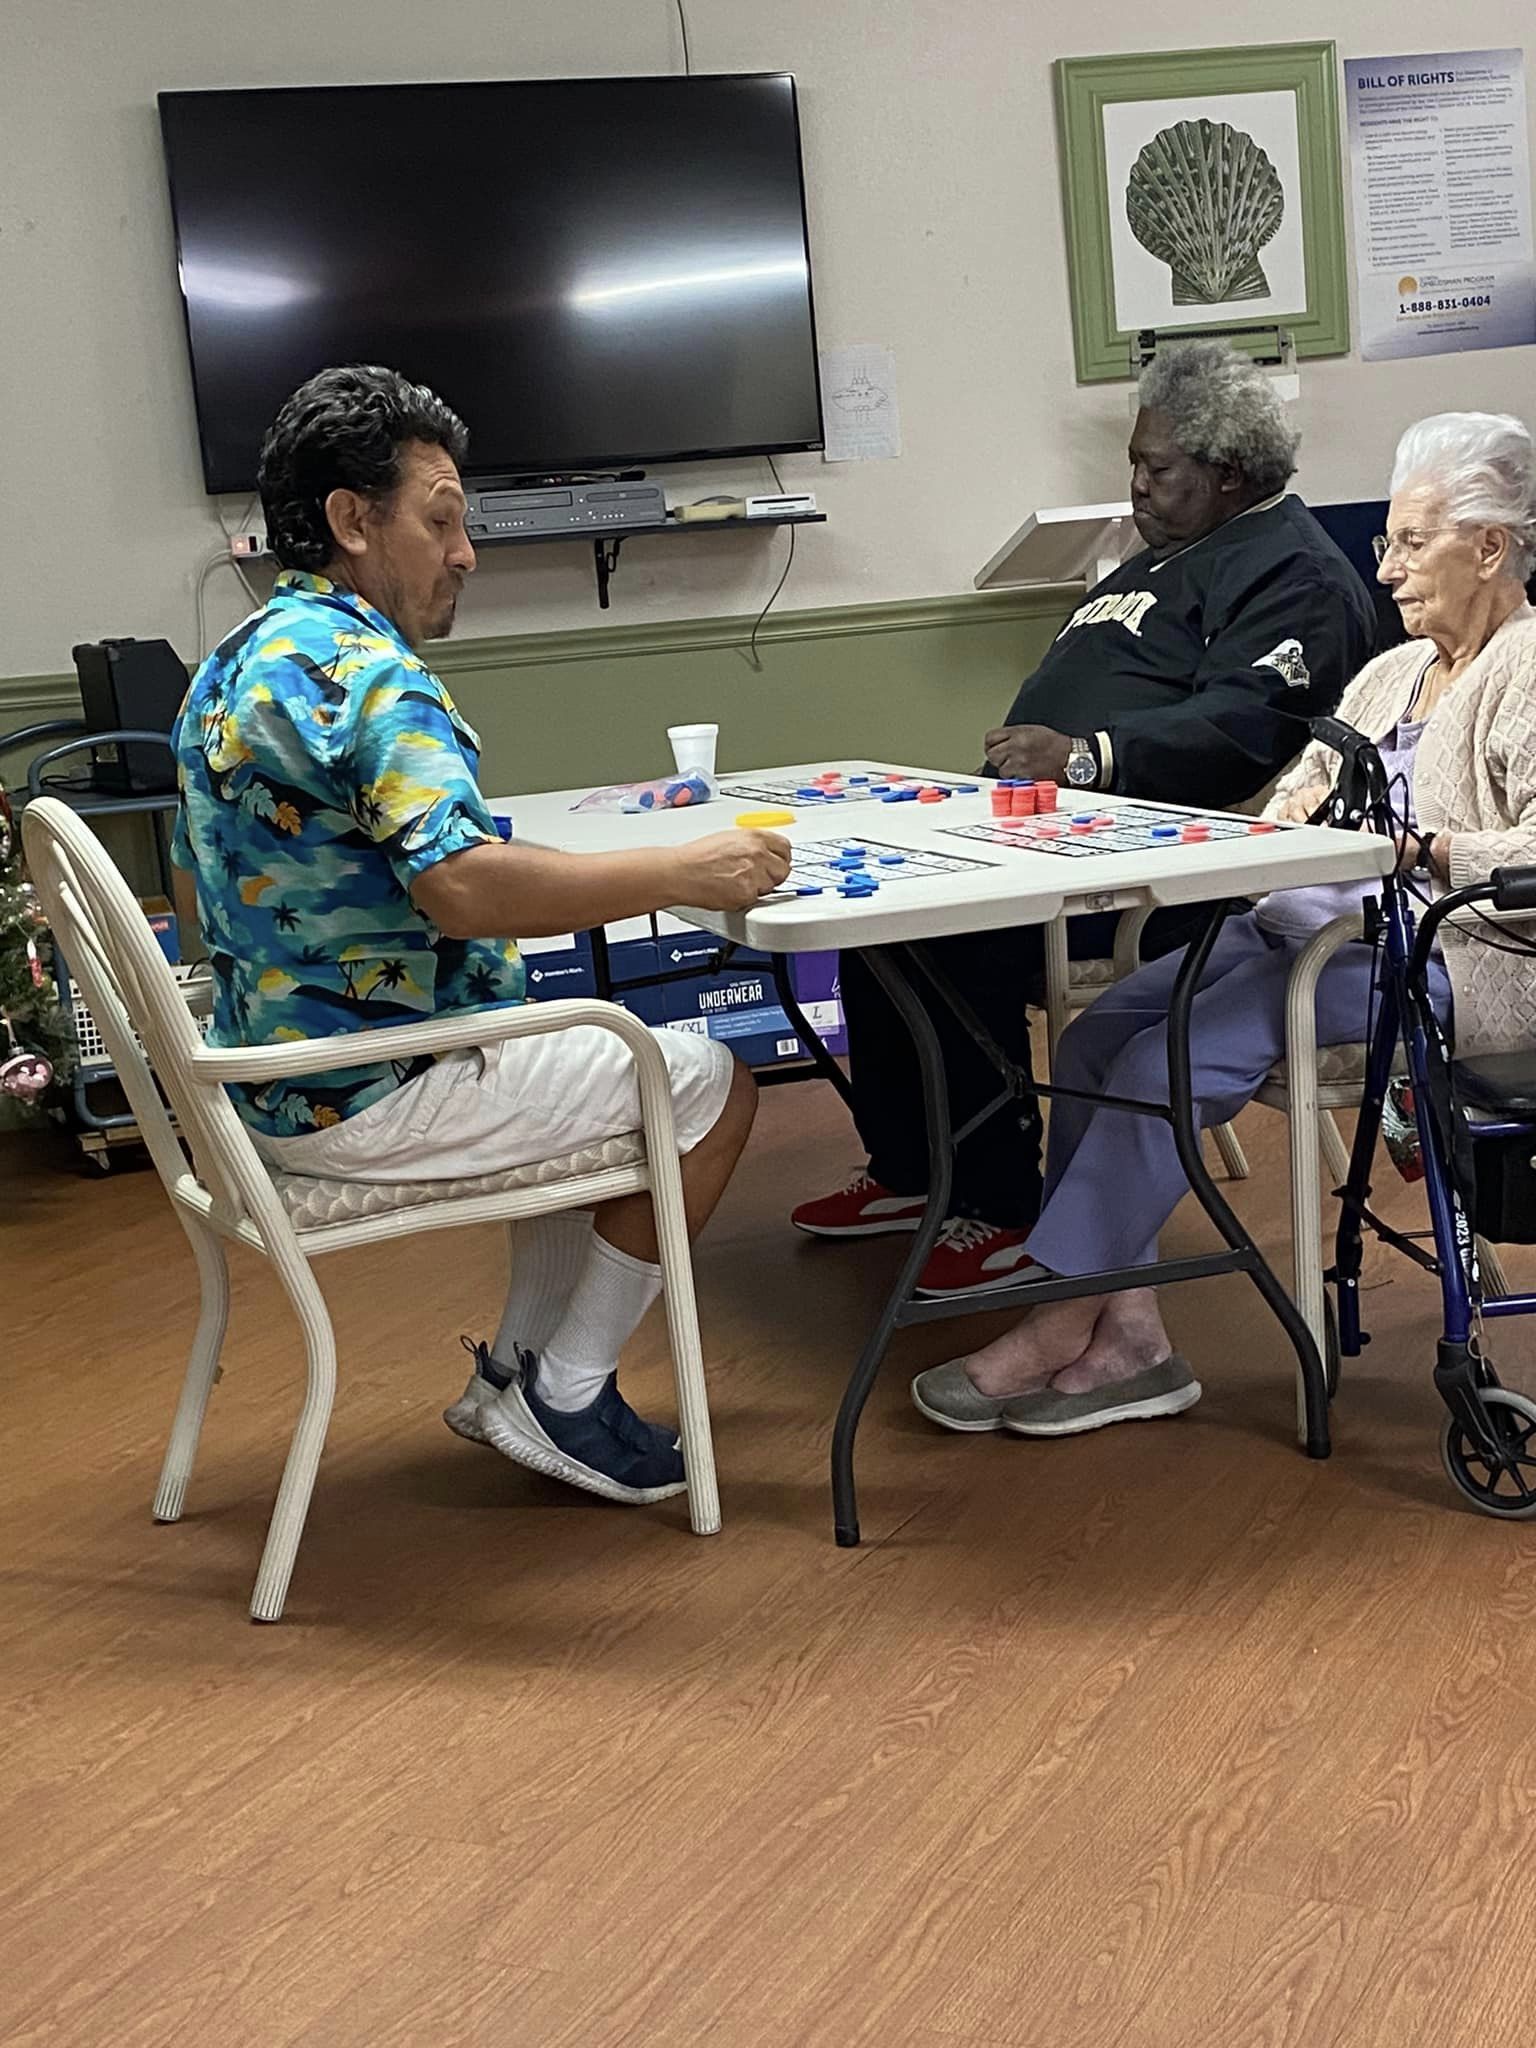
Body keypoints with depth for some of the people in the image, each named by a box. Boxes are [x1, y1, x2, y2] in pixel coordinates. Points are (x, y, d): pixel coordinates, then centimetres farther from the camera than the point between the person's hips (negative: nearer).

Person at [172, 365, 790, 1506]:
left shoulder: (240, 662, 12)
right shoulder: (362, 667, -21)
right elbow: (464, 888, -34)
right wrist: (684, 873, -27)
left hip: (276, 1077, 10)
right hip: (366, 1099, -10)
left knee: (602, 1071, 26)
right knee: (710, 1085, 0)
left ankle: (518, 1367, 24)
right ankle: (562, 1397, 6)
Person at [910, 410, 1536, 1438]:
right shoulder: (1396, 670, 23)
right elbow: (1297, 797, 21)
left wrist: (1409, 845, -23)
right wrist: (1304, 804, -1)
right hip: (1319, 921, 9)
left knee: (1171, 1060, -24)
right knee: (1097, 1038, -11)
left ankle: (1059, 1325, -13)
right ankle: (1128, 1334, -12)